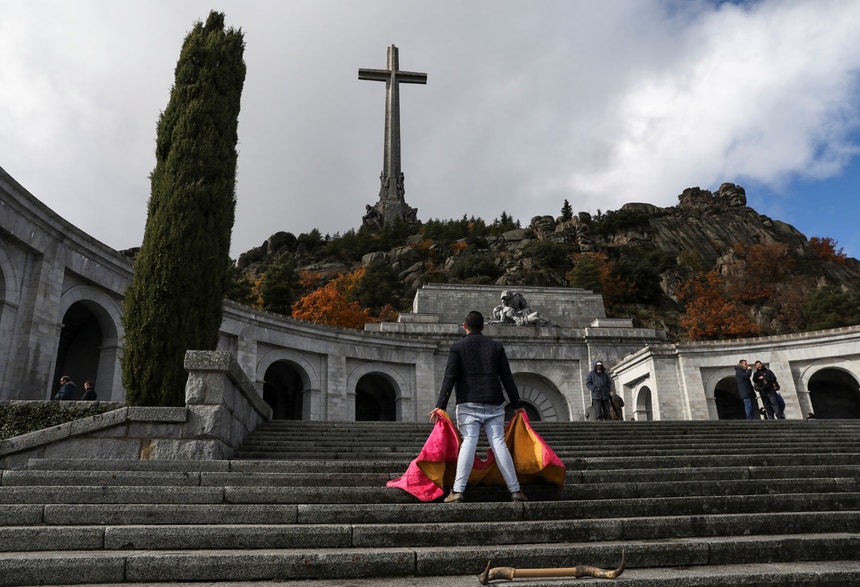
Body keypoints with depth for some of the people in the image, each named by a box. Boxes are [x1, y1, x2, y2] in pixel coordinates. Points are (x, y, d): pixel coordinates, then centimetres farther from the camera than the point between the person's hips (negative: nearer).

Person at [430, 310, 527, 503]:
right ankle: (515, 490, 0)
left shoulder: (457, 347, 5)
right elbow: (507, 377, 11)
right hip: (494, 403, 2)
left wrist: (440, 405, -7)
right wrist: (517, 404, 15)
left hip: (468, 403, -2)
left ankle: (458, 490, -17)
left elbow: (450, 377, -4)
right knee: (498, 442, 1)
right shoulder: (496, 346, 13)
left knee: (469, 441, -9)